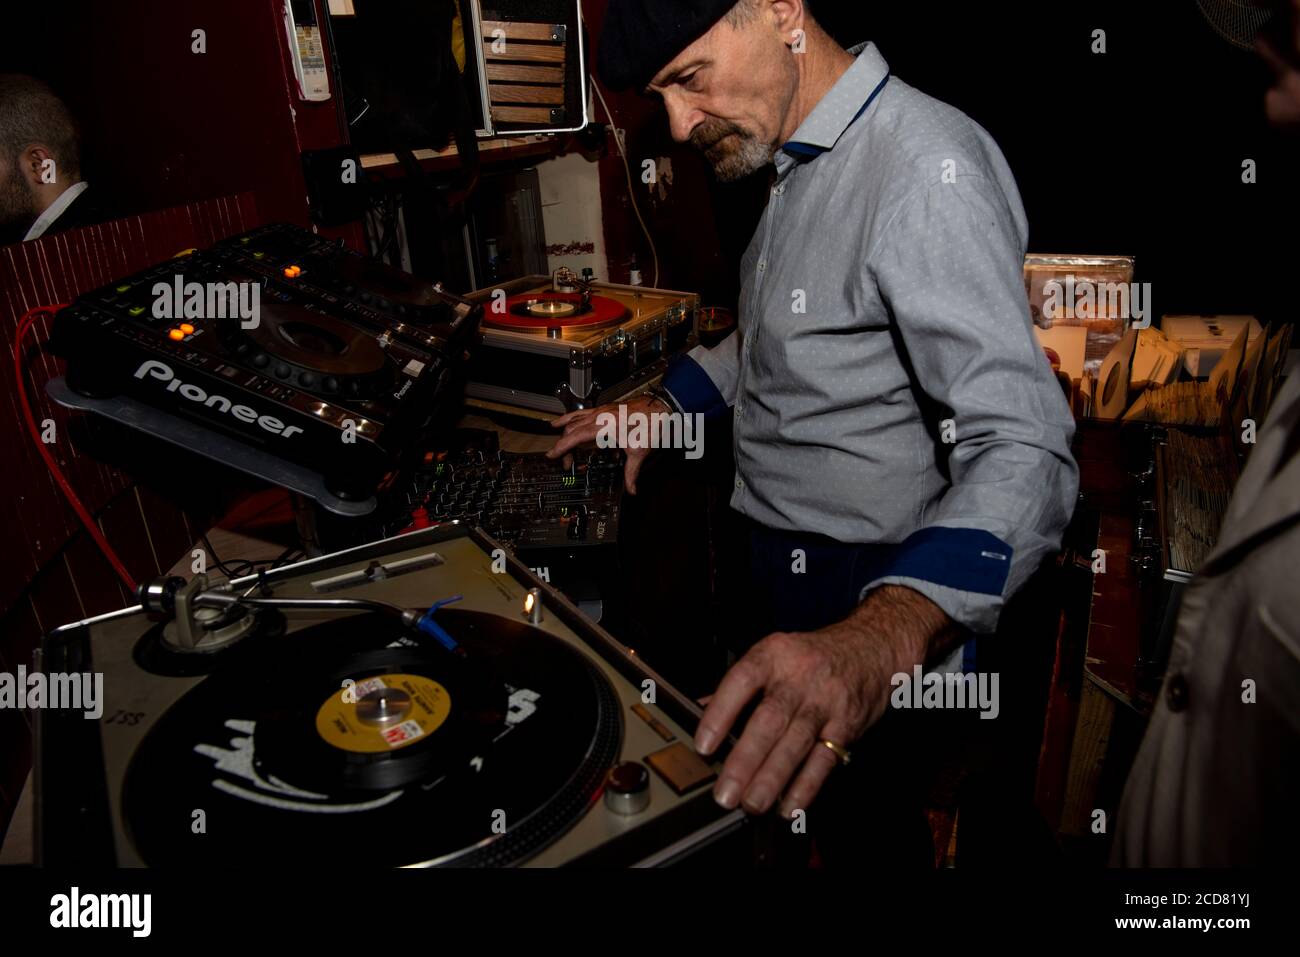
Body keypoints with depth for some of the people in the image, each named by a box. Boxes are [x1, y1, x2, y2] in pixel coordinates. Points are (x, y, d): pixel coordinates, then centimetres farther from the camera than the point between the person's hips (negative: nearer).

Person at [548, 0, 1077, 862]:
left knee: (861, 827, 13)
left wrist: (883, 636, -52)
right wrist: (665, 406, 11)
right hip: (778, 566, 9)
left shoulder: (930, 167, -27)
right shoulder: (802, 163, 5)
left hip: (876, 592, -9)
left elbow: (1023, 452, -36)